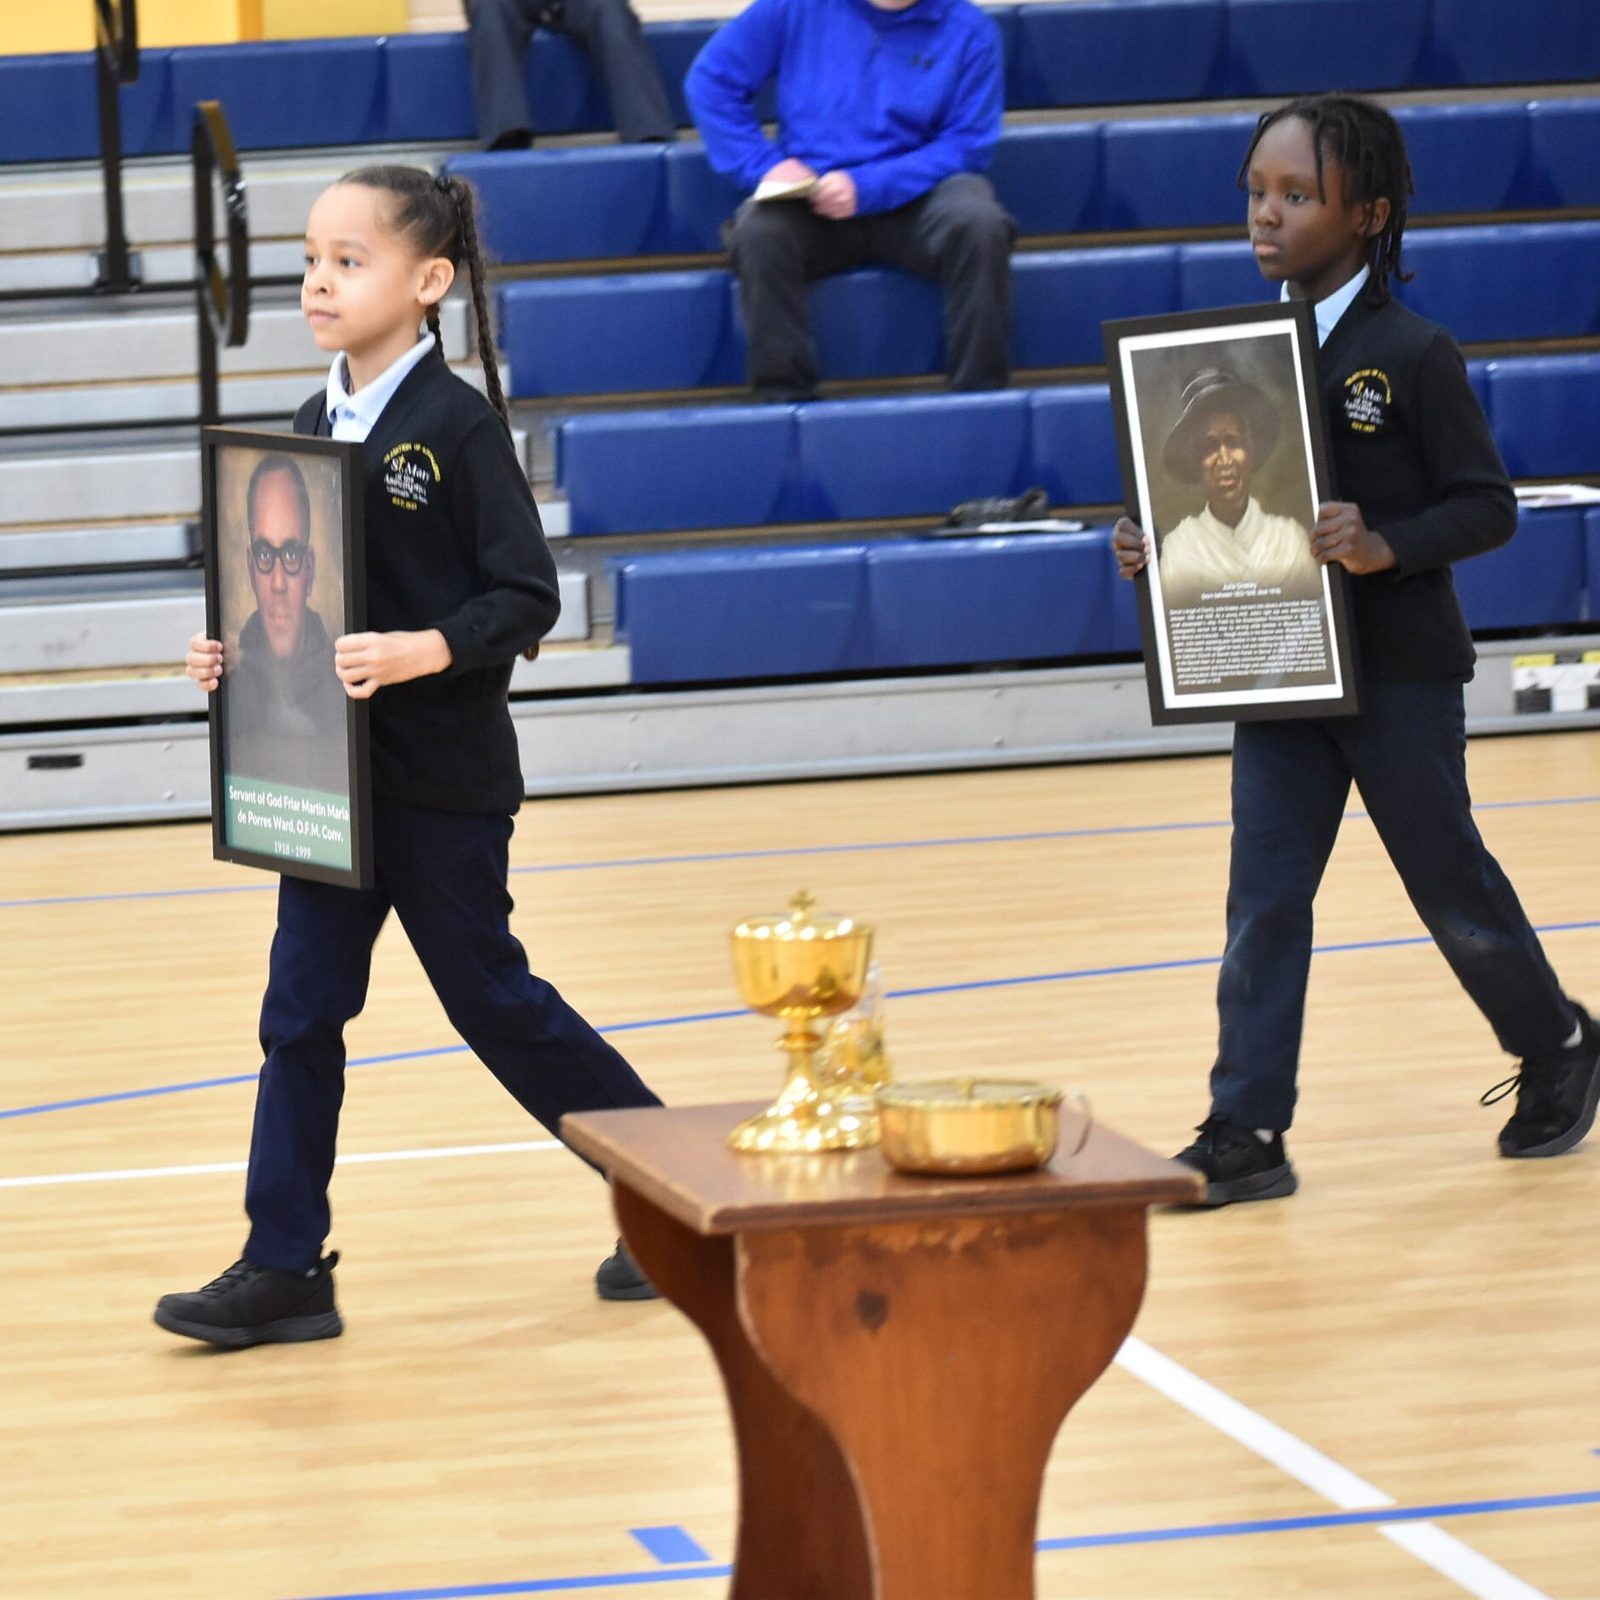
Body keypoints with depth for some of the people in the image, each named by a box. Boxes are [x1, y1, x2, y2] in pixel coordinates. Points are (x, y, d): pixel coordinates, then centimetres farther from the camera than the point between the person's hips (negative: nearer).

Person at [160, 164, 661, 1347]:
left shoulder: (460, 425, -13)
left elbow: (527, 596, -16)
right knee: (301, 1007, 3)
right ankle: (284, 1269, 7)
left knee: (490, 998, 3)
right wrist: (236, 653, -1)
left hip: (443, 780, -6)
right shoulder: (317, 426, 7)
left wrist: (421, 652, -29)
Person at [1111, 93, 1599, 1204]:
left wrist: (1387, 548, -27)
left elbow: (1488, 506, -11)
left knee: (1453, 889, 8)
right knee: (1264, 901, -2)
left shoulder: (1413, 356, -12)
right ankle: (1247, 1135, -1)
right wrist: (1156, 547, -4)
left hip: (1399, 674, -5)